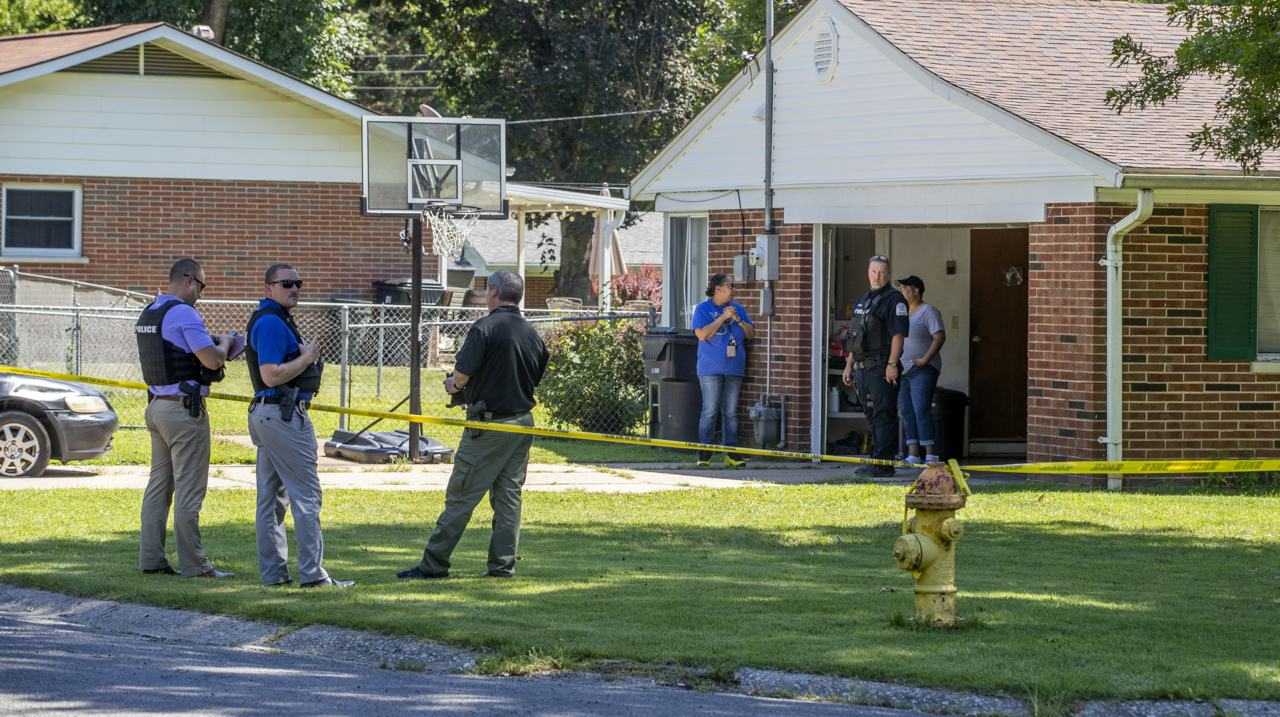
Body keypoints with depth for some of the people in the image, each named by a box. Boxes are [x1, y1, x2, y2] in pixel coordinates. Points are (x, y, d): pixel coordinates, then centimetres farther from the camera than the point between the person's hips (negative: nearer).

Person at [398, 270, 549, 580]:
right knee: (509, 494, 10)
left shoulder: (485, 327, -12)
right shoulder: (532, 334, 9)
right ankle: (503, 564, 8)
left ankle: (434, 564, 0)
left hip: (489, 423, -6)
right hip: (523, 421, 6)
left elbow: (464, 368, -21)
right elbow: (539, 377, 14)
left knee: (461, 495, -3)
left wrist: (456, 384, 0)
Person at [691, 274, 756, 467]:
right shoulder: (703, 309, 0)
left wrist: (738, 319, -4)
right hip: (711, 369, -4)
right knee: (710, 411, -7)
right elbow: (702, 334, -14)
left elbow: (751, 334, 12)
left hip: (734, 369, 4)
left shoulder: (738, 309, 14)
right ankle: (704, 454, -4)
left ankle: (731, 451, 7)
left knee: (730, 412, 5)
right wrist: (724, 317, -14)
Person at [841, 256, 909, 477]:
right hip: (864, 368, 9)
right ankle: (877, 461, 16)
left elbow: (898, 334, -15)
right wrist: (850, 364, 21)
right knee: (872, 415, 12)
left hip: (882, 369, -9)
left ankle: (883, 463, -11)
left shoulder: (894, 300, -7)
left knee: (884, 415, -9)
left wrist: (892, 364, -21)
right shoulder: (863, 302, 20)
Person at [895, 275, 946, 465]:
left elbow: (940, 337, -16)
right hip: (904, 370, 8)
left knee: (921, 411, -14)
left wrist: (925, 359, -22)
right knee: (906, 411, 4)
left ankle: (930, 455, -15)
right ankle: (913, 454, 5)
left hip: (923, 371, -8)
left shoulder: (929, 312, -7)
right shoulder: (903, 312, 16)